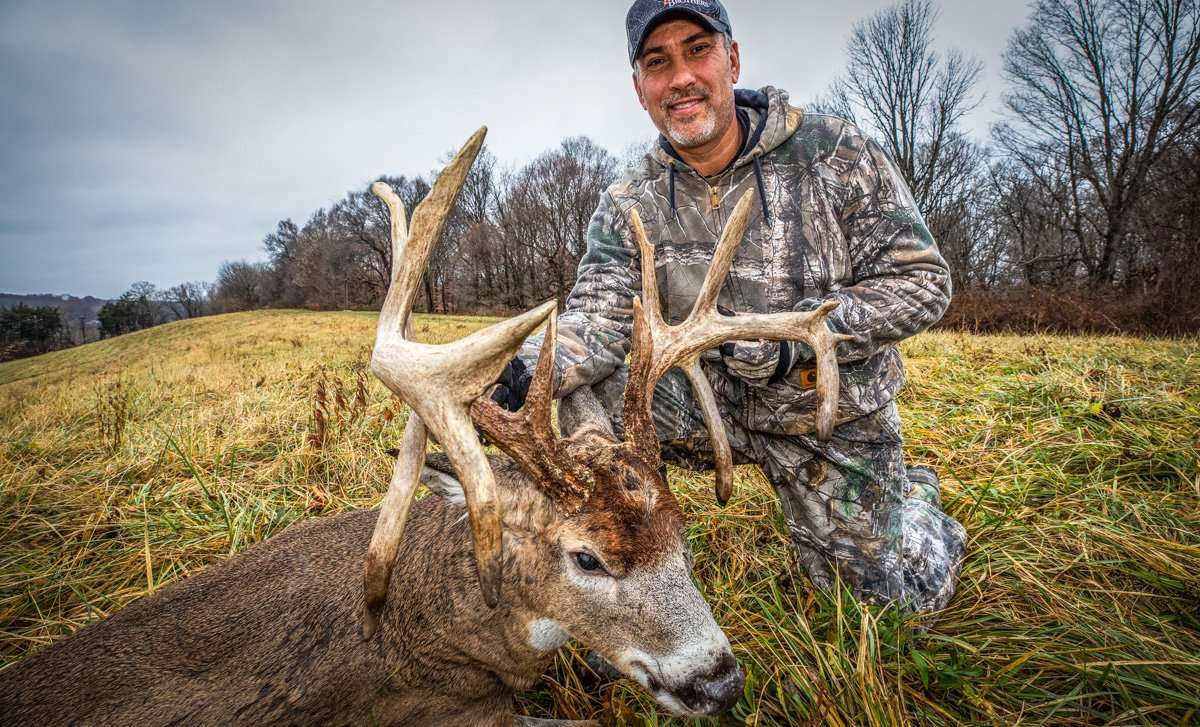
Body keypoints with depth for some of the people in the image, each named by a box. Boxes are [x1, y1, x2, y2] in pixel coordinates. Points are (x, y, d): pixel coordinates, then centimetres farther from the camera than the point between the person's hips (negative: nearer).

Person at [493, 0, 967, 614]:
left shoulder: (836, 153, -15)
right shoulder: (628, 206, -9)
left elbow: (921, 282, -14)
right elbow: (600, 315, -20)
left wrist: (800, 333, -29)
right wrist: (535, 365, -42)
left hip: (832, 412, -1)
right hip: (711, 405, 2)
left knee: (896, 596, 10)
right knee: (589, 392, -24)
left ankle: (912, 495, 45)